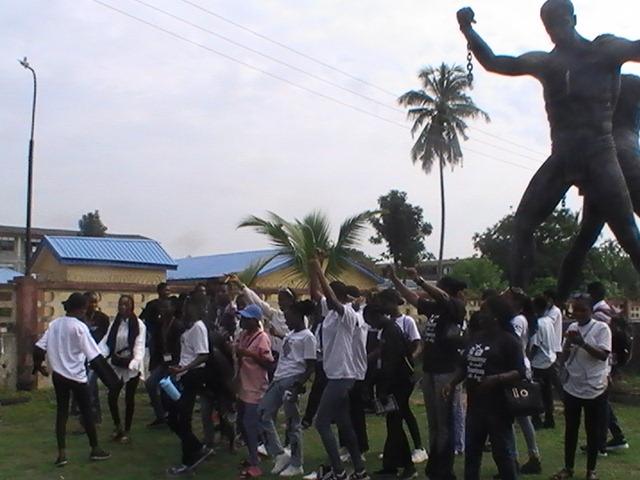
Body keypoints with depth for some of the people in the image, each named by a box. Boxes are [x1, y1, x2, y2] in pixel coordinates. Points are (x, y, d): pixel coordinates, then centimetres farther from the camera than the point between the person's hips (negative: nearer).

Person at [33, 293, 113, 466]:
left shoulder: (54, 324, 3)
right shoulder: (79, 327, -16)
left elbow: (39, 347, 3)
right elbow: (94, 355, -18)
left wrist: (38, 365, 19)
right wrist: (108, 374, -11)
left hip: (58, 375, 6)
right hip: (77, 376, -5)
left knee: (61, 412, 11)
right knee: (86, 412, 8)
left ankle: (62, 454, 7)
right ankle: (95, 449, 19)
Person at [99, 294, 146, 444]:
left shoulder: (139, 325, -11)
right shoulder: (114, 323, 5)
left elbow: (139, 346, -18)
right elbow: (106, 342, -2)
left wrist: (134, 363, -34)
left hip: (132, 366, -4)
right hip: (116, 365, 4)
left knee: (129, 398, 5)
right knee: (111, 397, 2)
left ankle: (127, 431, 20)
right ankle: (117, 426, 26)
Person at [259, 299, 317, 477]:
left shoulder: (307, 337, -9)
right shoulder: (290, 334, 18)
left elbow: (311, 367, -13)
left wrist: (297, 386, -20)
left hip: (292, 381, -9)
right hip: (279, 379, 10)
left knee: (292, 422, -2)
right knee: (263, 413, 6)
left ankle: (296, 464, 10)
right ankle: (280, 454, 13)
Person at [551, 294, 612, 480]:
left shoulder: (601, 328, -8)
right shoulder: (572, 327, 6)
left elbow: (604, 355, -17)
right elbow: (565, 357, 6)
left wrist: (582, 343, -28)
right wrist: (568, 342, -13)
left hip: (595, 389, -4)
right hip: (572, 387, 4)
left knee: (593, 431, 7)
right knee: (570, 429, 12)